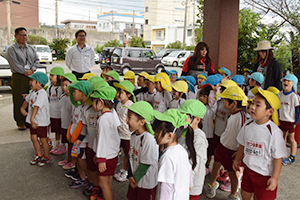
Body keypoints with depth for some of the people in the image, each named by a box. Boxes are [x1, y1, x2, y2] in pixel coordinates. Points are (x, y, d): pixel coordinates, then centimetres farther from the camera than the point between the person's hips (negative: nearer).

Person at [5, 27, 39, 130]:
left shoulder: (31, 48, 17)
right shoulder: (12, 49, 1)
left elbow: (37, 60, 10)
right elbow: (14, 64, -10)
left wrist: (32, 70, -6)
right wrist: (25, 72, -13)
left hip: (32, 76, 4)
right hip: (18, 77, -4)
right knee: (19, 101, -2)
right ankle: (21, 123, 6)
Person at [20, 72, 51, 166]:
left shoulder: (42, 94, -23)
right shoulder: (33, 92, 4)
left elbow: (36, 107, -32)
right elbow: (27, 99, 26)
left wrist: (32, 119, -37)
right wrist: (22, 108, 30)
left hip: (42, 122, -8)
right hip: (33, 121, 8)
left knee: (43, 140, 6)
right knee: (33, 138, 16)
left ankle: (47, 157, 24)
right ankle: (39, 155, 34)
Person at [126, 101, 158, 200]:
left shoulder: (149, 139, -27)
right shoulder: (133, 136, -1)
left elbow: (145, 164, -22)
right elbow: (131, 157, 4)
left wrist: (136, 179, -12)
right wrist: (130, 176, -4)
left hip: (147, 184, -7)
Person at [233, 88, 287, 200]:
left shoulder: (274, 132, -23)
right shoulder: (248, 125, -6)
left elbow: (278, 157, -17)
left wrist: (275, 178, -14)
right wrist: (237, 160, 19)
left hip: (265, 174, -5)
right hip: (248, 169, 5)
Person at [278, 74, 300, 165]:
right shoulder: (280, 94, 2)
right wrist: (278, 119, 12)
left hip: (291, 121, -5)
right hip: (282, 120, 6)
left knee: (292, 139, 5)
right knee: (282, 138, 14)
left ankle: (292, 158, 18)